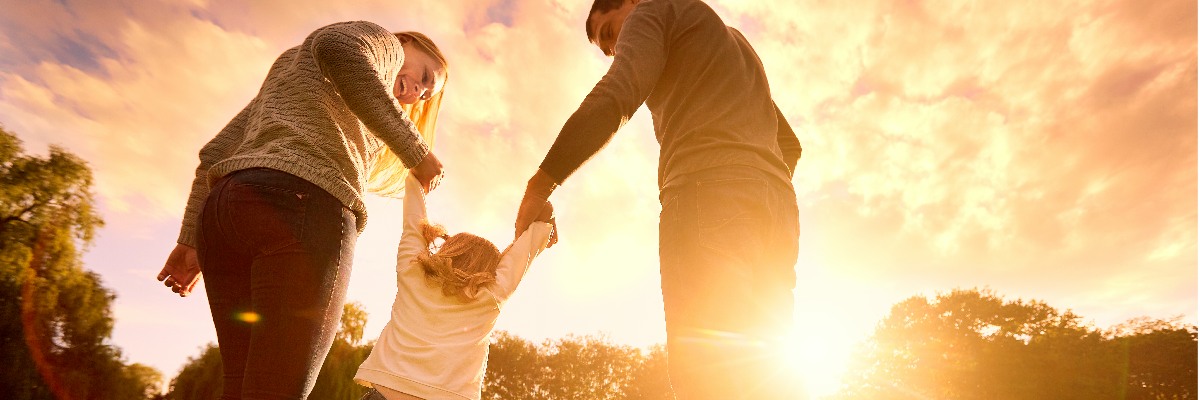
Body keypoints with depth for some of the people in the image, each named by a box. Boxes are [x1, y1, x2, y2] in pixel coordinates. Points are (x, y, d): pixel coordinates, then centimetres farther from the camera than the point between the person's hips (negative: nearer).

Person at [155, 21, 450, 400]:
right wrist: (416, 151, -10)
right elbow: (339, 47, -12)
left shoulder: (289, 66, 37)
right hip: (302, 207, -8)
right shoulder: (381, 43, 15)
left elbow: (215, 152, 27)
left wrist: (191, 240, 22)